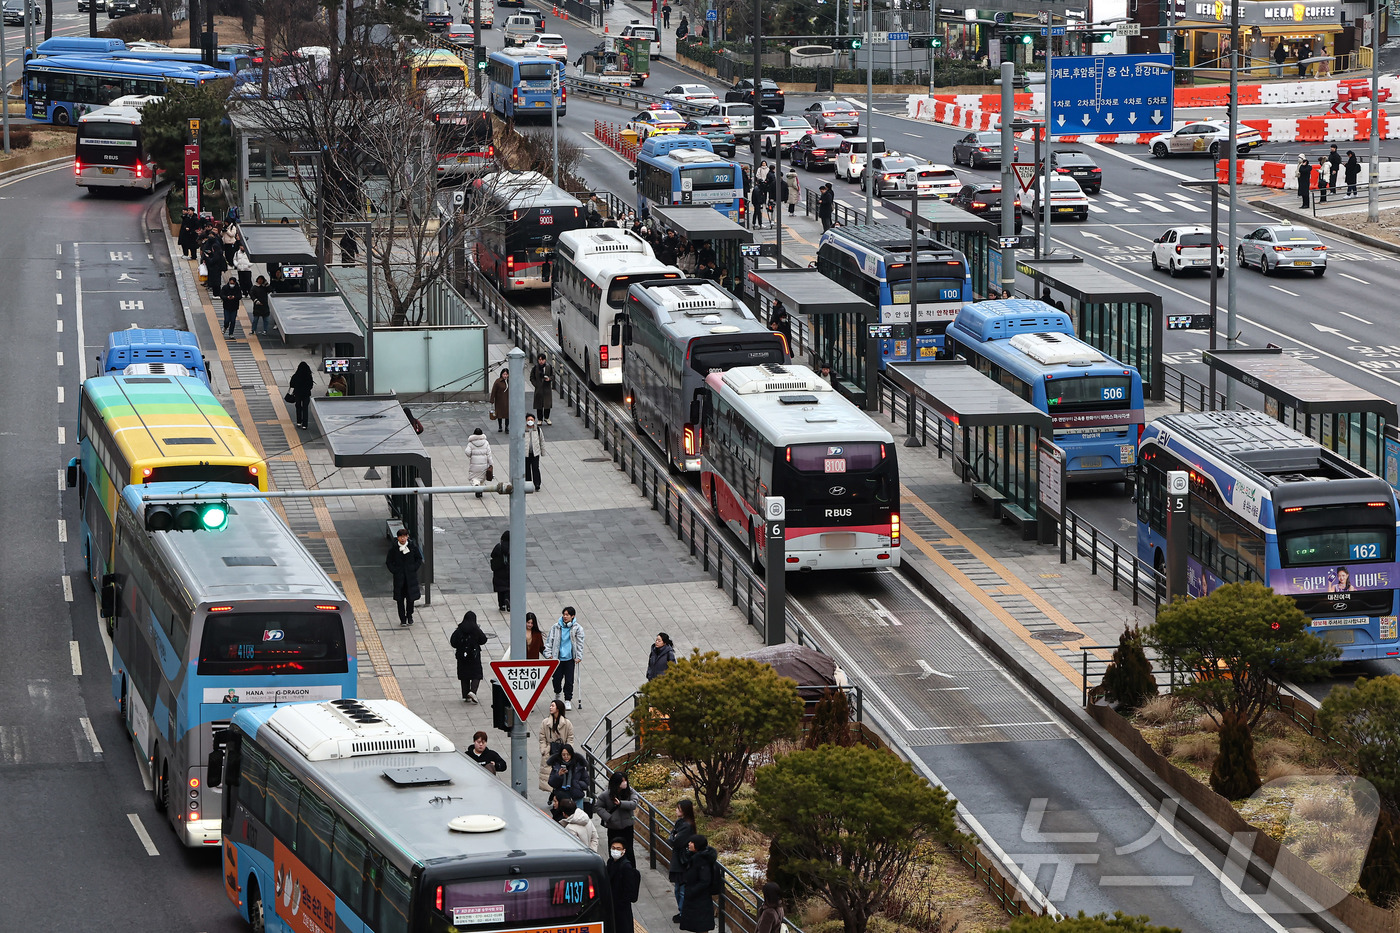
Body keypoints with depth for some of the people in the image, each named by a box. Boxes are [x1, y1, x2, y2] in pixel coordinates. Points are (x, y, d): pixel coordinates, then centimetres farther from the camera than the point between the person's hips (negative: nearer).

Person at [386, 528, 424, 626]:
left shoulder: (412, 546, -4)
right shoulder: (393, 548, -6)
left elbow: (419, 559, 7)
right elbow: (389, 562, 3)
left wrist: (414, 569, -3)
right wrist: (394, 571, -7)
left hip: (411, 576, 1)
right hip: (399, 577, -1)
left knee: (410, 597, 5)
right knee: (400, 598, 2)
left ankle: (409, 616, 24)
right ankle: (402, 619, 11)